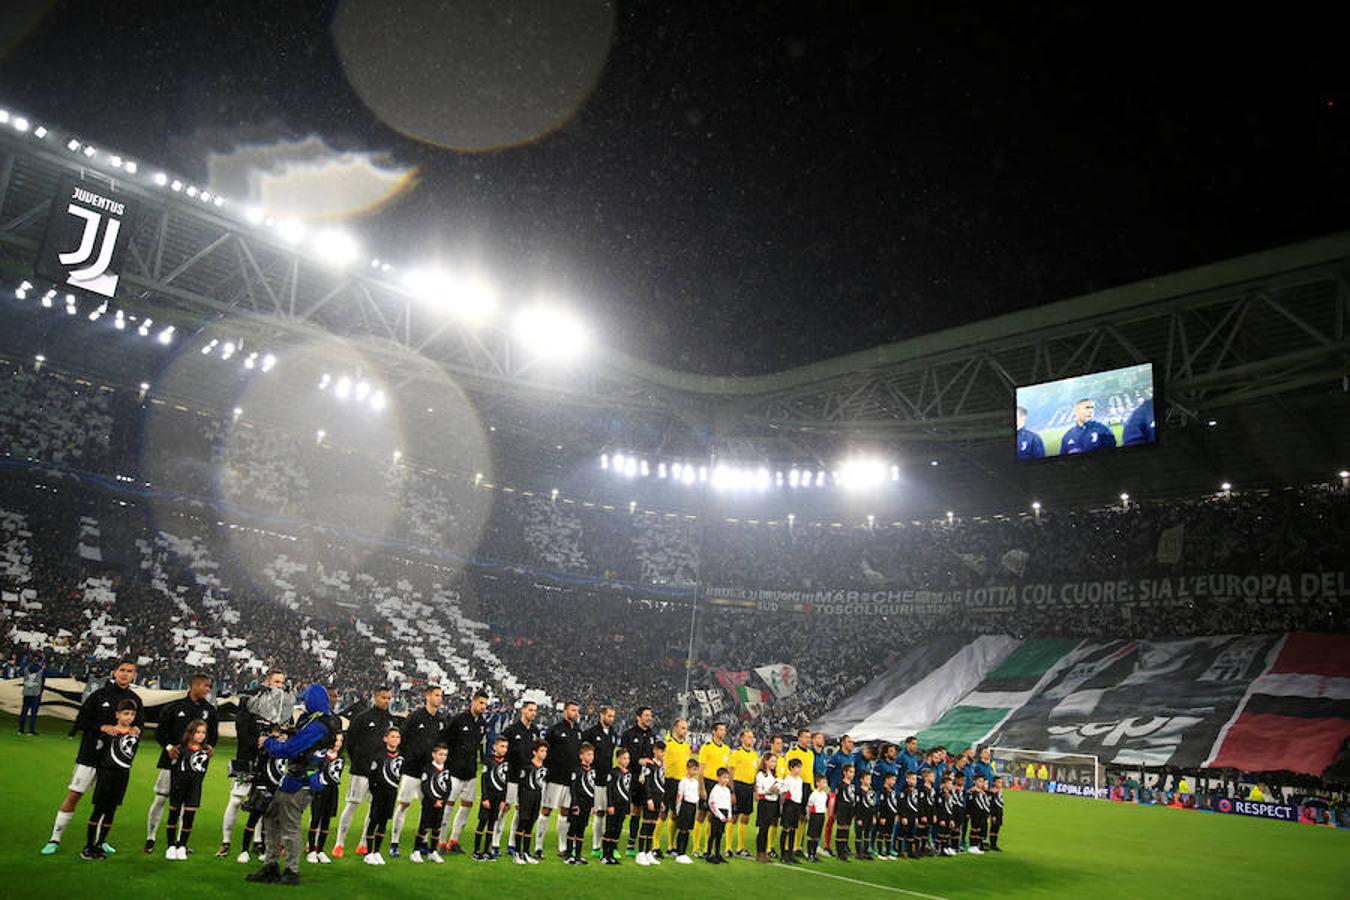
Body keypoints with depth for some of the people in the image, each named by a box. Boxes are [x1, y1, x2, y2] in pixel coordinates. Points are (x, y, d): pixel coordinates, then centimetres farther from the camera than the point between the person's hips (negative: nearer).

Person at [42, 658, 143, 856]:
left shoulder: (135, 699, 5)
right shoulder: (100, 694, -6)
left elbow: (140, 722, 14)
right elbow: (80, 721, -4)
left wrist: (136, 729, -9)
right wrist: (102, 727, -18)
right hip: (90, 754, -3)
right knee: (73, 795, 0)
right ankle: (55, 839, 13)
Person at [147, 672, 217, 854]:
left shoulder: (210, 711, 7)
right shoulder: (174, 707, -1)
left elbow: (214, 735, 14)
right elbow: (159, 731, 1)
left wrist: (209, 746, -6)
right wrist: (168, 746, -14)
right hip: (171, 759, -2)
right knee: (161, 798, 2)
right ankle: (150, 838, 17)